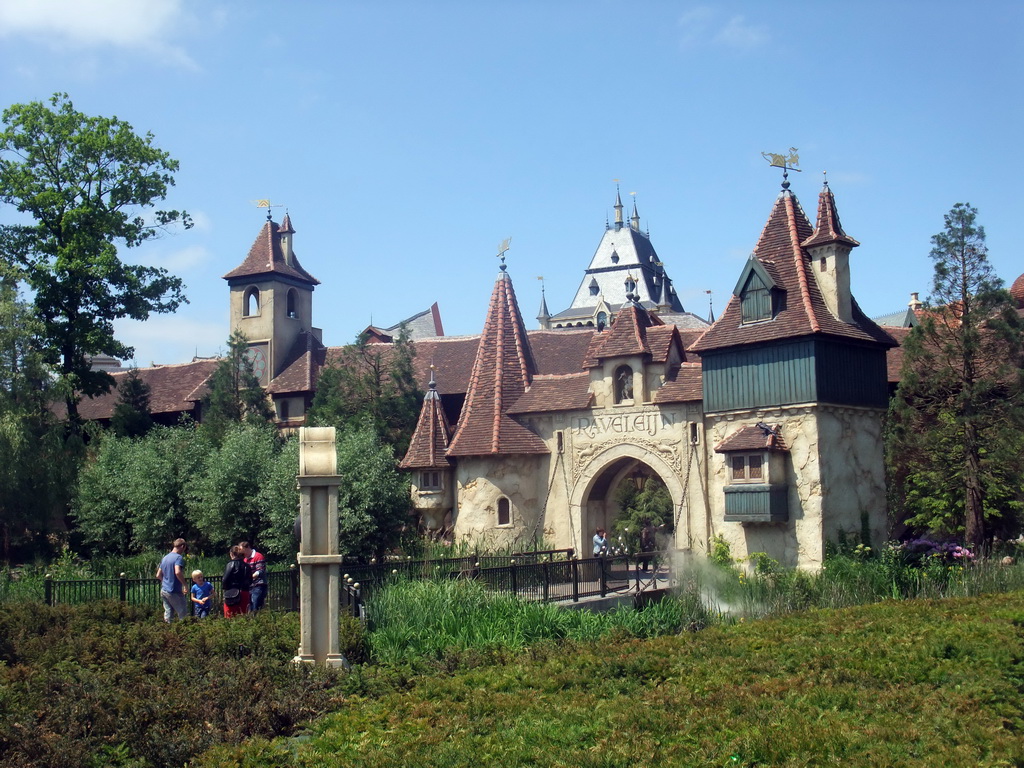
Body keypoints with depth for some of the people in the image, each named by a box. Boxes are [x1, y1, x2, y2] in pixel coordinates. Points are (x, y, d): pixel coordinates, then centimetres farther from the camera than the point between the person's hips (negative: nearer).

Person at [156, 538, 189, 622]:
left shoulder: (165, 558, 14)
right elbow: (178, 572, -27)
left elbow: (158, 575, 17)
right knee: (183, 615, 0)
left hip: (164, 590, 8)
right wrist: (185, 584, -16)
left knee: (168, 614, 7)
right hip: (174, 591, -8)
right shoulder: (179, 557, -11)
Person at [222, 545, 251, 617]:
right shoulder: (246, 566, 7)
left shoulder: (231, 564, -7)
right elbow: (250, 581, 10)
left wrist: (223, 587, 6)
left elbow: (225, 579, -11)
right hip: (245, 593, 5)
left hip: (232, 594, -5)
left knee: (230, 617, -2)